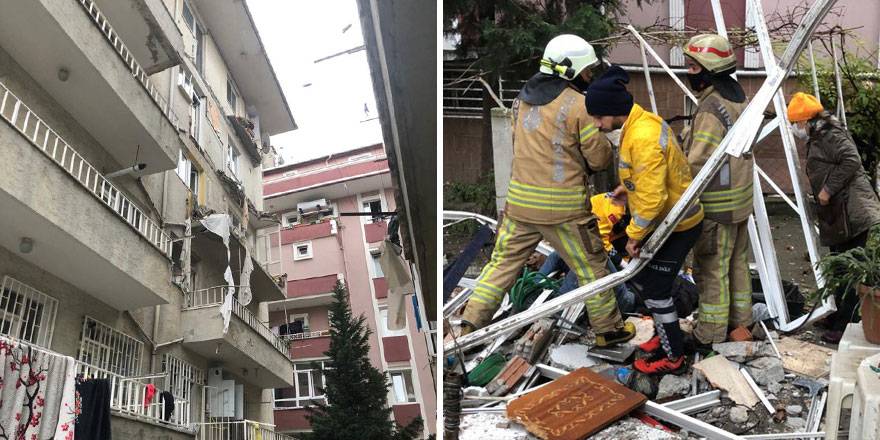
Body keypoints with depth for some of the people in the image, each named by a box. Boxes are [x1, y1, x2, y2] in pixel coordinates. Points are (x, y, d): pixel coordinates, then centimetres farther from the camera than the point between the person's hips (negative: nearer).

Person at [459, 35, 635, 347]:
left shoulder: (522, 99, 7)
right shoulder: (578, 105, -12)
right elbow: (600, 157, -8)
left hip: (520, 201, 5)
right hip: (563, 206, -5)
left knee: (503, 262, 13)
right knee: (591, 267, 12)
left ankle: (470, 325, 13)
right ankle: (608, 329, 26)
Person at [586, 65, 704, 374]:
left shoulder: (643, 137, -30)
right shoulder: (642, 121, 2)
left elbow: (652, 196, -30)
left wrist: (634, 235, -19)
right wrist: (628, 187, 9)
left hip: (677, 226, -10)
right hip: (667, 219, 10)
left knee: (656, 289, 1)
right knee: (638, 276, 19)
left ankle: (673, 357, 17)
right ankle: (667, 332, 36)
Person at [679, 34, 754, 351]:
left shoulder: (711, 109, -24)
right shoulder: (737, 97, 7)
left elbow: (696, 165, -27)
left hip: (717, 205, -9)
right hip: (741, 198, 9)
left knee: (711, 268, 1)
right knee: (737, 261, 20)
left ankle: (710, 334, 10)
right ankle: (740, 319, 34)